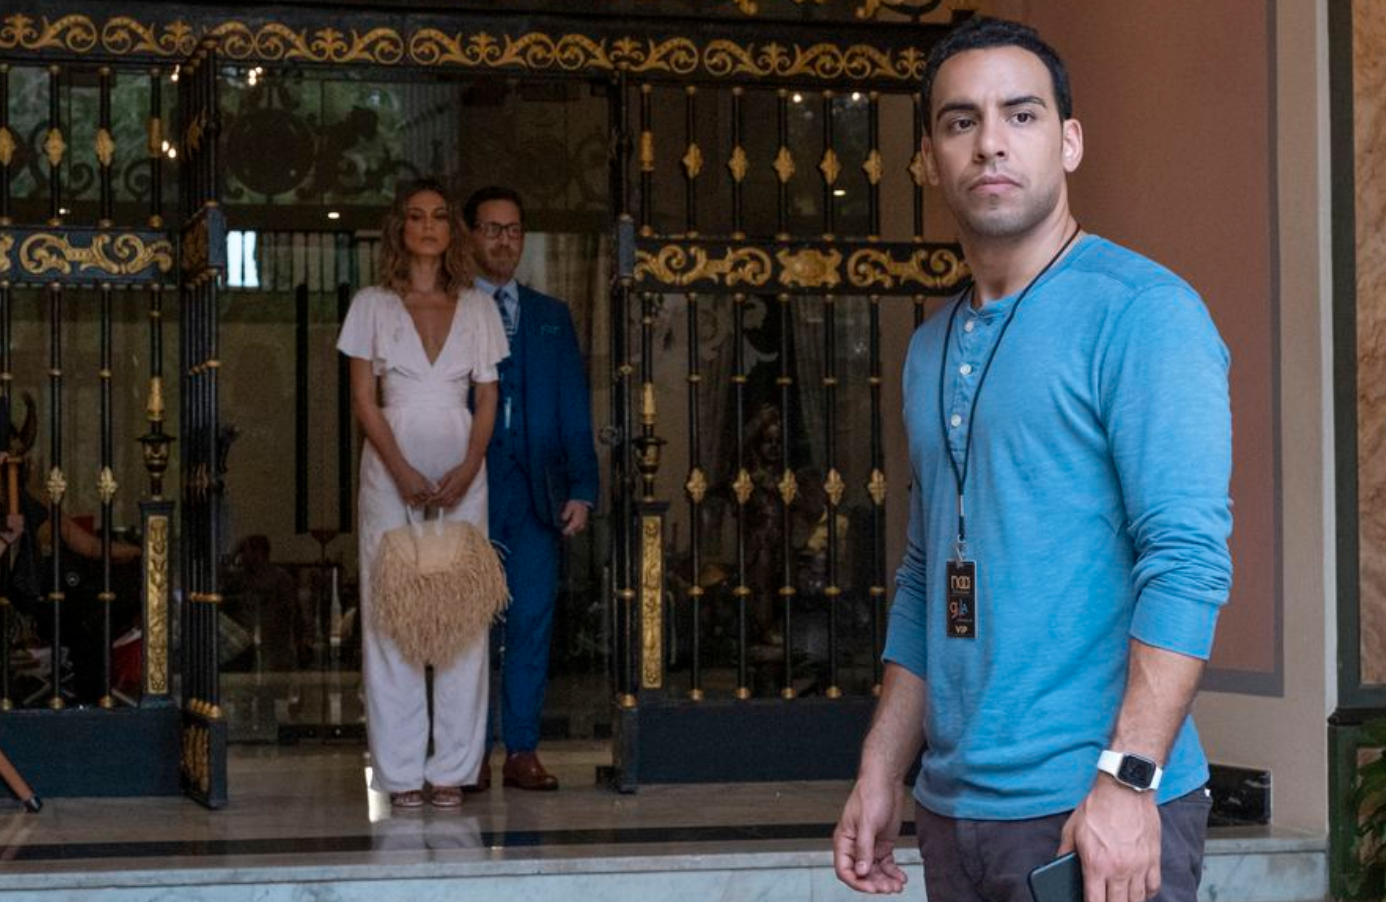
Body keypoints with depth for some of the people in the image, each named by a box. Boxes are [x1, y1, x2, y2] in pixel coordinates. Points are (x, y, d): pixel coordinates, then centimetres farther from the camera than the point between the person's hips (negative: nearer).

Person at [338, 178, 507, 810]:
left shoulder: (478, 308, 10)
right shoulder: (372, 305, 5)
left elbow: (488, 399, 7)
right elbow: (364, 398, -1)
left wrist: (468, 468, -9)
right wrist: (403, 471, -13)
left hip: (461, 468, 2)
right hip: (391, 466, -2)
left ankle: (451, 768, 4)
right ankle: (401, 770, 1)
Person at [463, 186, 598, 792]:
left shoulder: (551, 317, 17)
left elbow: (574, 407, 13)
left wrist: (581, 488, 3)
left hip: (536, 491, 3)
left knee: (532, 623, 1)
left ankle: (522, 751, 6)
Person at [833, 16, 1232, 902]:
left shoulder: (1139, 313, -9)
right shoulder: (933, 349, 14)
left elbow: (1188, 558, -17)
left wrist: (1127, 779, -23)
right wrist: (882, 774, 13)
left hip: (1096, 818, -7)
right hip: (953, 809, 7)